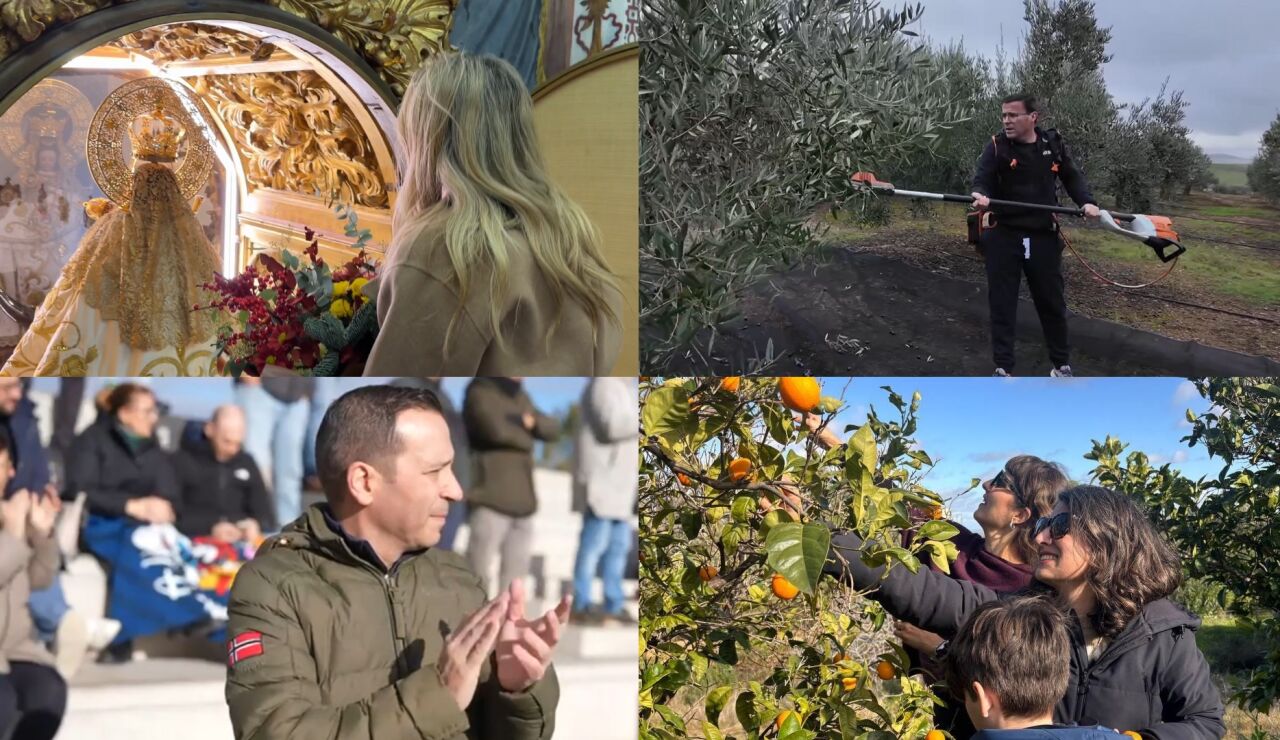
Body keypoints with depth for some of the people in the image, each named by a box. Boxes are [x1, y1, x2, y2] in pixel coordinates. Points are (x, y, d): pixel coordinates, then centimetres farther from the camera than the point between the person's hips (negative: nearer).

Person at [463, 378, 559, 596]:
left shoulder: (519, 396, 19)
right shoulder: (480, 393, -5)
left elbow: (552, 429, 13)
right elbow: (495, 428, -22)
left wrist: (531, 422, -8)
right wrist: (523, 438, -3)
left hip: (520, 500, 8)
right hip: (490, 498, -8)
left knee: (516, 569, 8)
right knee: (479, 570, -11)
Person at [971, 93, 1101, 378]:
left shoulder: (1054, 144, 2)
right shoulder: (997, 147, -5)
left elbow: (1072, 177, 12)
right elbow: (982, 179, -13)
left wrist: (1087, 202, -5)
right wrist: (980, 195, -36)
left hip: (1043, 237, 2)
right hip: (1004, 236, -2)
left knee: (1052, 302, 10)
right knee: (1002, 303, 1)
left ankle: (1062, 365, 25)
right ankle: (1003, 368, 8)